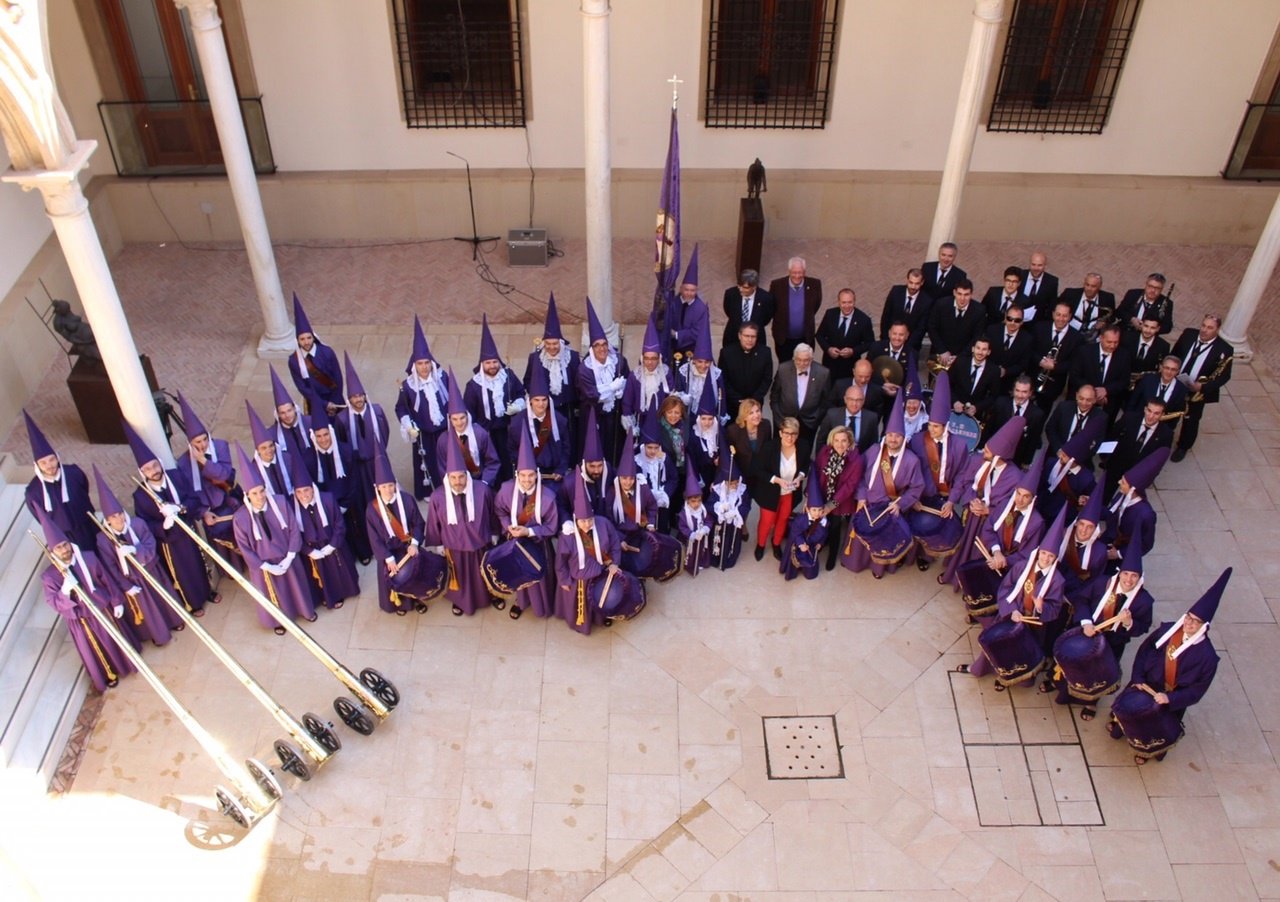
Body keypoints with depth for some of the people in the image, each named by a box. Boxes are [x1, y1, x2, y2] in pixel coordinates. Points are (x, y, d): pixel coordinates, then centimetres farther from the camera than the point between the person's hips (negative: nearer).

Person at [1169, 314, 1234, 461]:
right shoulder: (1188, 334, -8)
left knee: (1191, 421, 14)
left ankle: (1183, 447, 38)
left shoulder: (1224, 349, -18)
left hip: (1197, 392, -3)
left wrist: (1202, 387, -26)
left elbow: (1224, 376, -14)